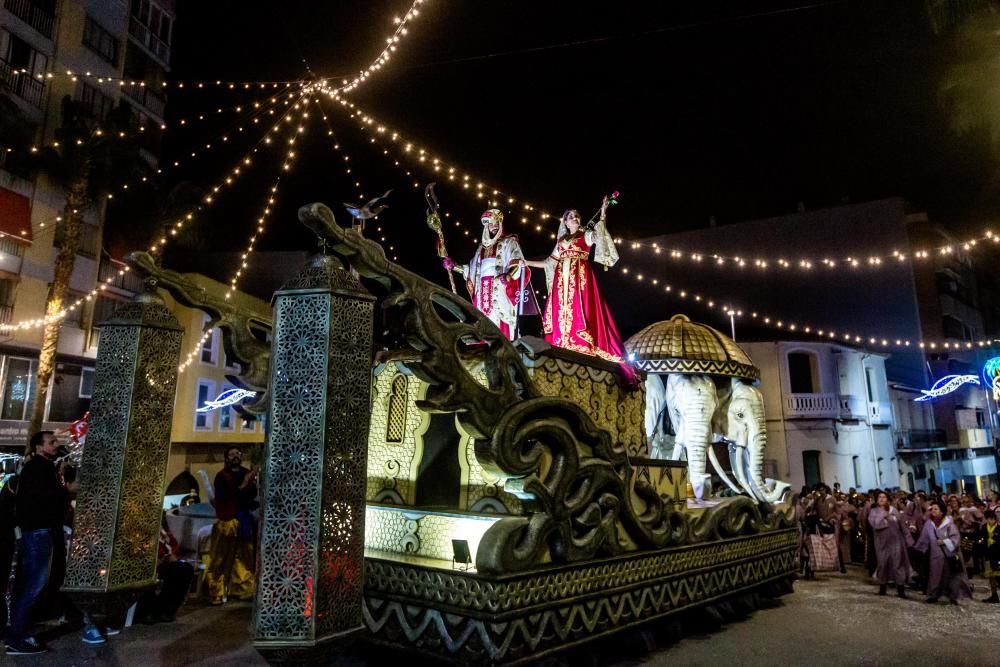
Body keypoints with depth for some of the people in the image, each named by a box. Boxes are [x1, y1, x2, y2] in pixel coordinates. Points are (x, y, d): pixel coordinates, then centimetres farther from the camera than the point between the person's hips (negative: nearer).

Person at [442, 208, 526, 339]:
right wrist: (454, 266, 15)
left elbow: (517, 263, -7)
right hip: (483, 290, 5)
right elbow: (472, 269, 25)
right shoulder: (482, 246, 23)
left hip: (500, 289, -5)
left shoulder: (509, 241, 7)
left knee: (499, 323, -13)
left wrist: (508, 276, -25)